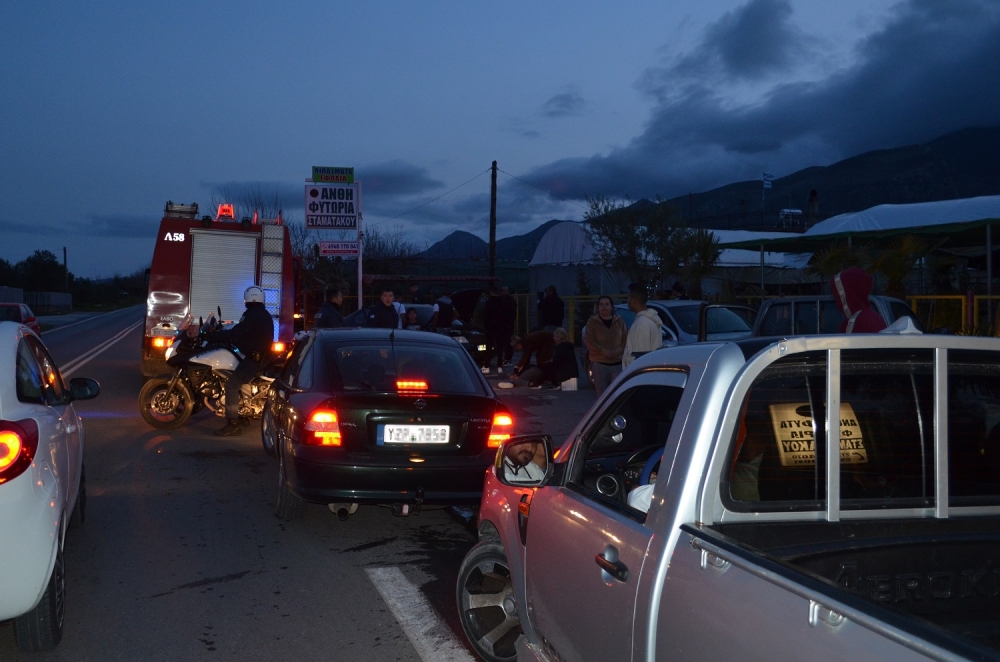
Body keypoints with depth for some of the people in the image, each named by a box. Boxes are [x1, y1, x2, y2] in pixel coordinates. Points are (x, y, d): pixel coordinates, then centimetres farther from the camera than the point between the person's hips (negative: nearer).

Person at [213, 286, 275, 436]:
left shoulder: (252, 315, -14)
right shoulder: (266, 315, 17)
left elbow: (236, 333, -19)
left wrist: (214, 334, -9)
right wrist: (224, 333, 28)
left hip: (253, 357, -11)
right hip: (262, 355, 11)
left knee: (231, 384, -18)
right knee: (237, 382, 23)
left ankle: (233, 424, -25)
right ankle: (241, 416, 24)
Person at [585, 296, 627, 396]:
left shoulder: (619, 321, 10)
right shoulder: (593, 322, 4)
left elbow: (626, 339, 7)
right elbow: (588, 341, -3)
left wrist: (618, 351, -11)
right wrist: (603, 351, -13)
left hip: (617, 363, 1)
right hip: (599, 364, -1)